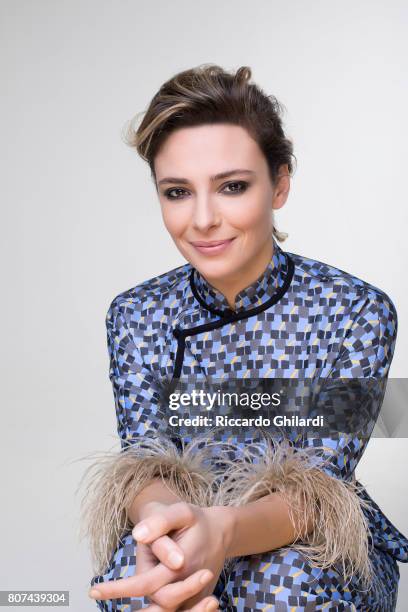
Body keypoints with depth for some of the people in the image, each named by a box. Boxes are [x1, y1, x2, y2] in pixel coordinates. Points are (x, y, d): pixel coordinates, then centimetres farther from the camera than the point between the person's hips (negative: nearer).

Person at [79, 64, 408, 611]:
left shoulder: (359, 312, -13)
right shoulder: (135, 315, -4)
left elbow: (318, 479, -21)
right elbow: (145, 457, -13)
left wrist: (222, 531, -44)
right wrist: (162, 515, -40)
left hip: (319, 545, 0)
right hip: (181, 538, 1)